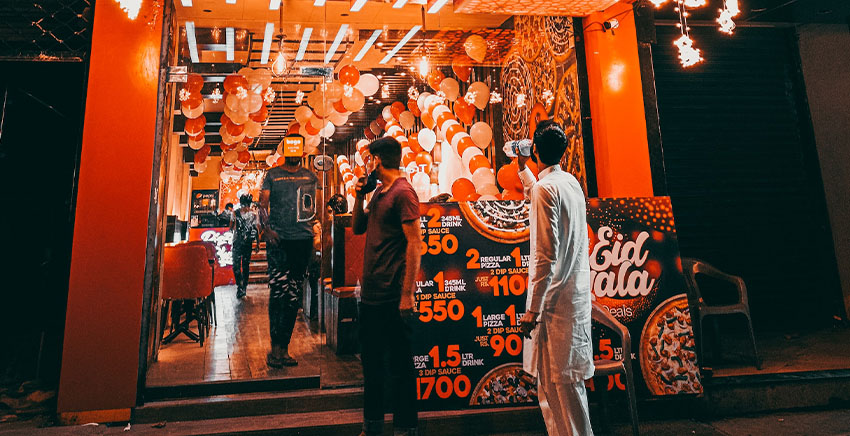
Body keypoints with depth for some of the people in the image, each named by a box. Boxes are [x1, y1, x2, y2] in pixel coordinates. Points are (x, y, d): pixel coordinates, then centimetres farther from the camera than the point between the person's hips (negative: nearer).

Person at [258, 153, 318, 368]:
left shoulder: (310, 176, 15)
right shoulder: (271, 175, 9)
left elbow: (315, 207, 17)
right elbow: (263, 204, 2)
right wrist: (266, 228, -12)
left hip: (303, 239, 3)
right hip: (278, 239, -2)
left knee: (294, 295, 4)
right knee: (278, 290, -11)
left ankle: (283, 348, 12)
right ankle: (276, 347, -2)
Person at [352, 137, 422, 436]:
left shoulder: (403, 192, -11)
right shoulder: (379, 193, 15)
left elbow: (415, 243, -16)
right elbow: (358, 229, 23)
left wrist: (407, 294, -20)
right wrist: (359, 197, 8)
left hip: (392, 296, -9)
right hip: (371, 293, 9)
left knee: (399, 366, 4)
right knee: (371, 361, 17)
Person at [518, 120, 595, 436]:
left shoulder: (545, 188, -15)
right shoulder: (571, 182, 11)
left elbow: (546, 255, -21)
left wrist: (532, 310, -19)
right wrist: (522, 167, 48)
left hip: (555, 300, -9)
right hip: (577, 294, 9)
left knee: (559, 382, -2)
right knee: (566, 380, 17)